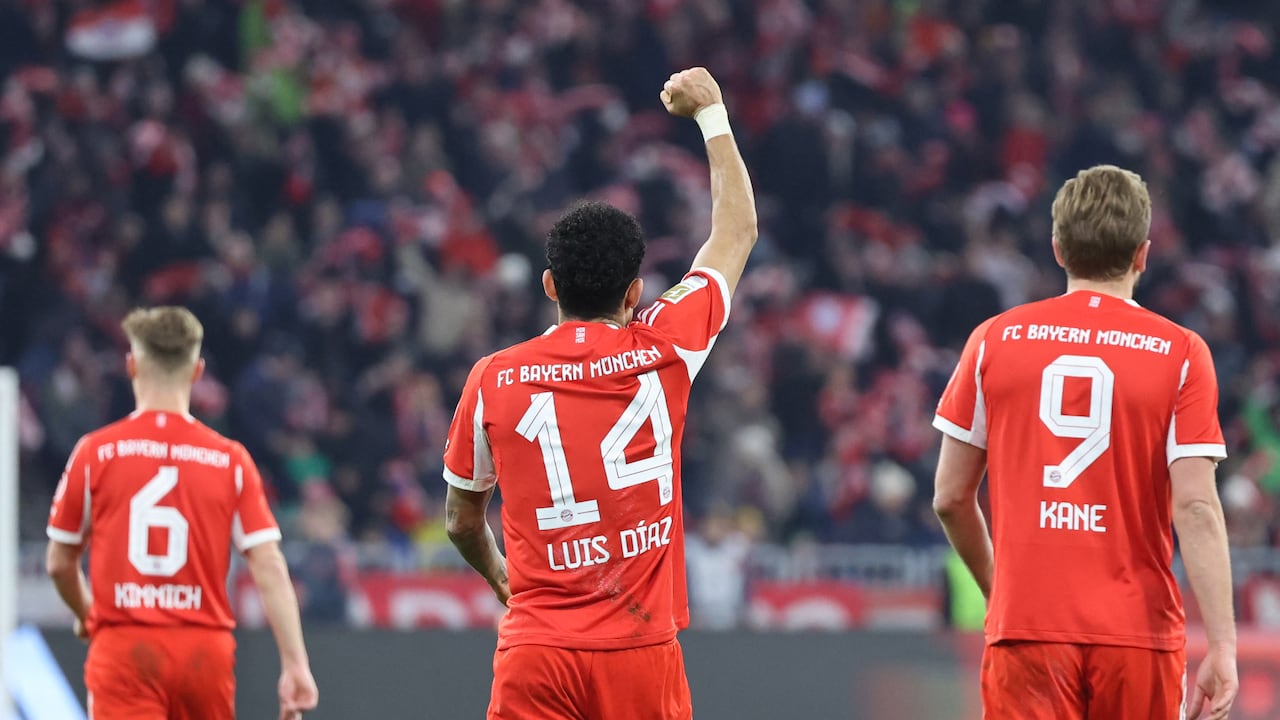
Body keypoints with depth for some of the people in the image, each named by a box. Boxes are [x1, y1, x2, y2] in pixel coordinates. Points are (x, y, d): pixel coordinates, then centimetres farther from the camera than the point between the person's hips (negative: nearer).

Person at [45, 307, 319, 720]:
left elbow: (60, 563, 8)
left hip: (123, 648, -2)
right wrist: (295, 664, -3)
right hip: (206, 650, 2)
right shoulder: (230, 460, 2)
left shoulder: (95, 453, -1)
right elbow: (269, 567, -4)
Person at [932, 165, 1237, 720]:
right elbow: (1196, 508, -9)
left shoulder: (994, 341, 4)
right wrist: (1222, 646, -10)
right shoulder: (1181, 355, -1)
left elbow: (951, 498, 8)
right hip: (1139, 631, 0)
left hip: (1026, 630, 0)